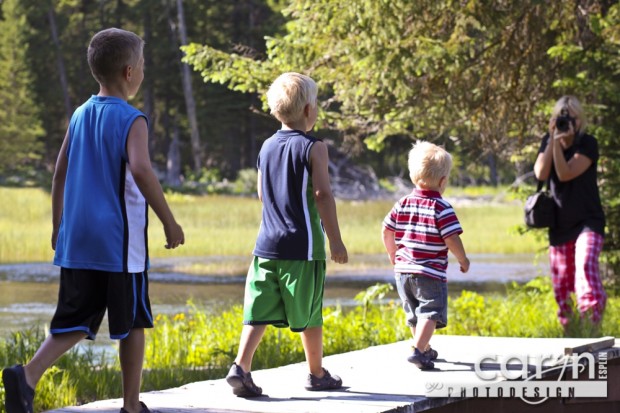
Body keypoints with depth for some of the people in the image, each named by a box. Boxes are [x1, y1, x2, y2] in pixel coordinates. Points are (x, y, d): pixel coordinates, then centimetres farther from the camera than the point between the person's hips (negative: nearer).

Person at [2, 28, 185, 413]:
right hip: (121, 243, -6)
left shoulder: (80, 116, 10)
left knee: (75, 321, 7)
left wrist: (58, 227, 23)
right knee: (133, 323, 8)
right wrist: (170, 222, -17)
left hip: (77, 241, 6)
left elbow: (60, 174, 14)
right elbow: (140, 169, -24)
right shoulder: (131, 119, -9)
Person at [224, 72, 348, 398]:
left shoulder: (267, 147, 11)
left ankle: (240, 366, -14)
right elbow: (322, 194, -13)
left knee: (259, 312, 2)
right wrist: (335, 240, -9)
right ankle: (317, 374, 19)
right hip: (303, 246, -5)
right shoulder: (313, 148, -8)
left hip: (267, 244, 5)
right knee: (309, 314, 7)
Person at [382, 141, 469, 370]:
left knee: (414, 314, 20)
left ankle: (425, 349, 35)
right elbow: (451, 239, -17)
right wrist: (463, 260, 0)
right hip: (430, 273, -7)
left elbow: (386, 232, 10)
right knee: (430, 312, -8)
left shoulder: (402, 204, 6)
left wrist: (393, 257, 24)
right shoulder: (442, 208, -12)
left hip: (403, 271, 7)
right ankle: (418, 350, -24)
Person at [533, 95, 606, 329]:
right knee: (561, 280, 8)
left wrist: (560, 142, -23)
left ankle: (592, 320, -34)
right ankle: (567, 327, 19)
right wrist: (553, 139, -14)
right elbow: (541, 174, -11)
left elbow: (565, 173, -20)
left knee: (586, 265, -27)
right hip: (559, 223, 5)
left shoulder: (587, 144, -8)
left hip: (587, 222, -5)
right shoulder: (548, 142, 5)